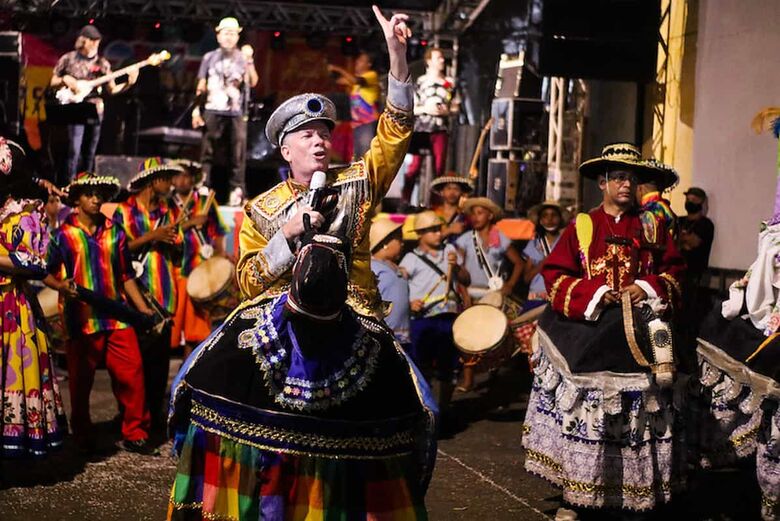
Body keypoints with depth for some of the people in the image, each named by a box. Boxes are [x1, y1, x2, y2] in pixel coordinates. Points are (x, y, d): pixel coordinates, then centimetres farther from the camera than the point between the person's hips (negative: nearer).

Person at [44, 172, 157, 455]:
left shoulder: (114, 232, 10)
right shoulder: (63, 234, 2)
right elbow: (47, 272, 3)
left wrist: (143, 308, 6)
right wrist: (61, 286, -19)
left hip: (117, 317, 2)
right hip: (81, 319, -2)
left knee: (132, 373, -5)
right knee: (81, 381, 6)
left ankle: (134, 434, 7)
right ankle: (84, 438, 22)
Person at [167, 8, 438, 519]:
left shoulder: (356, 185, 9)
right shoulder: (261, 210, 11)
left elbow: (396, 130, -2)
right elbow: (249, 281, 7)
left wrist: (397, 50, -11)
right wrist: (289, 234, -8)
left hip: (351, 325, 0)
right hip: (277, 322, 1)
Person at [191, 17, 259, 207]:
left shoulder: (243, 58, 8)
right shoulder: (209, 58, 11)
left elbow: (253, 82, -7)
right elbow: (201, 87, 12)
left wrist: (249, 61, -20)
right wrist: (196, 110, 4)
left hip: (236, 113, -1)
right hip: (212, 111, 1)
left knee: (237, 155, -4)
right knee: (207, 152, 2)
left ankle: (236, 191, -3)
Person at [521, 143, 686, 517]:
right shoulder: (582, 227, 3)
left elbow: (673, 271, 11)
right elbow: (554, 275, -1)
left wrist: (650, 289, -8)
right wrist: (592, 295, -14)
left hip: (636, 338, 2)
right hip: (587, 338, -2)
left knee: (635, 413, 4)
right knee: (581, 411, -2)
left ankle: (634, 495, 14)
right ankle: (572, 498, 7)